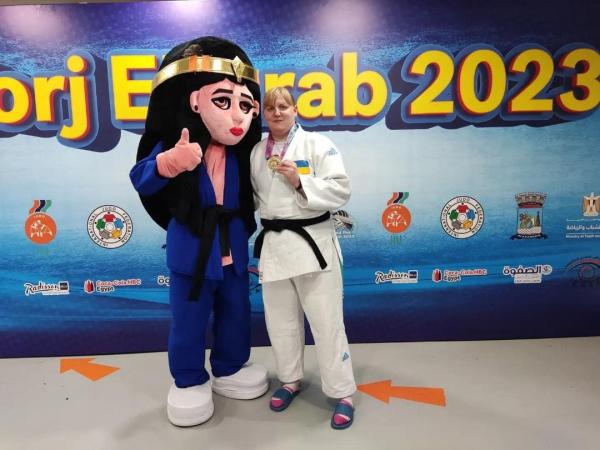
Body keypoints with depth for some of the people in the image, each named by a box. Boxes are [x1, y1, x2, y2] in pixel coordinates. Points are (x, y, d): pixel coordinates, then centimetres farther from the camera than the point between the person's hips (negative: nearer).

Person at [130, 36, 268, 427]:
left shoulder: (239, 152, 2)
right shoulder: (174, 144, -12)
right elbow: (141, 180, -24)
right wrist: (168, 163, -41)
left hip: (233, 246, 5)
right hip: (191, 246, -5)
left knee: (236, 311, 17)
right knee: (189, 319, 9)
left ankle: (230, 370, 41)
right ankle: (189, 382, 31)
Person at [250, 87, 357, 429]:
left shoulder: (318, 144, -5)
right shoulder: (257, 152, 10)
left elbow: (341, 190, -12)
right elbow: (253, 194, 17)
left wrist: (300, 182, -20)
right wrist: (267, 221, 0)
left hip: (313, 241, -5)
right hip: (273, 243, 5)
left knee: (327, 321, 2)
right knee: (281, 320, 16)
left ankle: (343, 393, 20)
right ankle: (291, 380, 38)